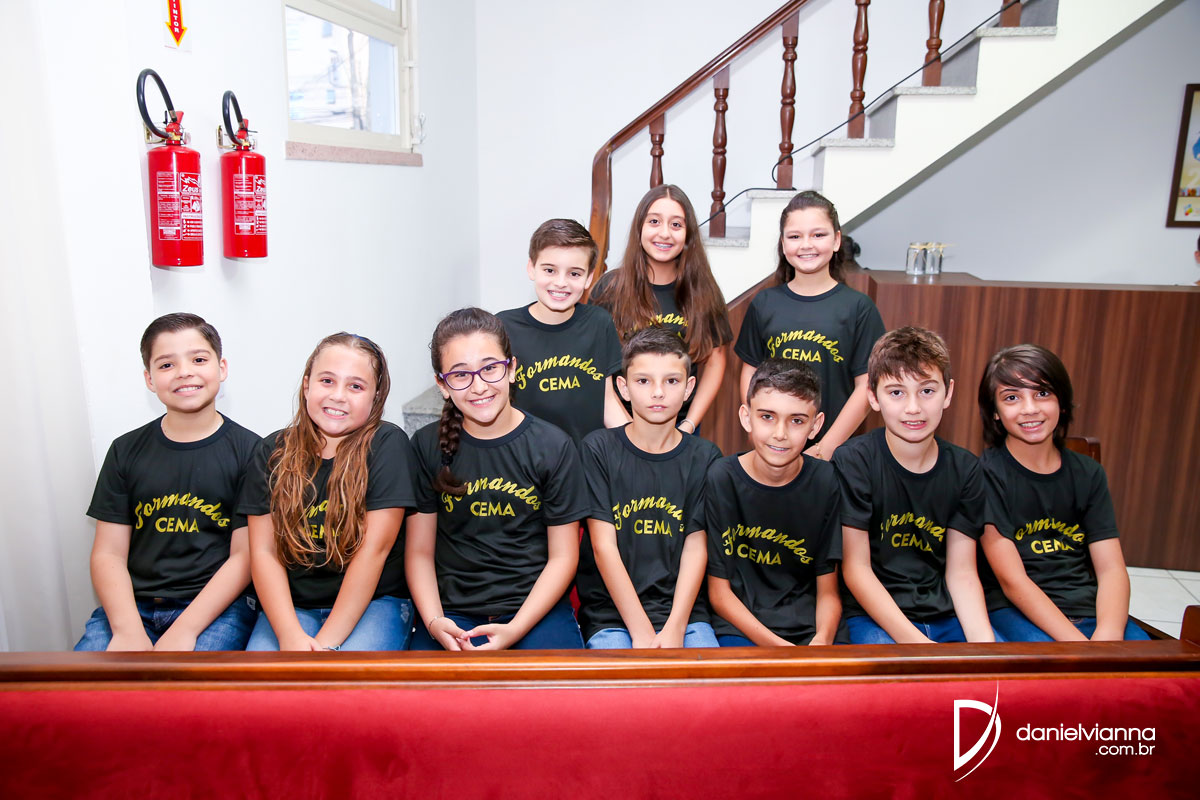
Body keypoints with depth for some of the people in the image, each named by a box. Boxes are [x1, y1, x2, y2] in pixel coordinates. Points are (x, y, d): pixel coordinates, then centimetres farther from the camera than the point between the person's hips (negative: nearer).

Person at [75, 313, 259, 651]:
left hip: (216, 606, -2)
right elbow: (108, 553, 4)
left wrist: (183, 631, -15)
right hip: (132, 605, 3)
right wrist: (128, 631, -12)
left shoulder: (249, 451, -1)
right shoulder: (127, 451, 9)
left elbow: (245, 555, -5)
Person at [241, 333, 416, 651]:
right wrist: (290, 635, -14)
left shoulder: (387, 444, -6)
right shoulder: (273, 452, 5)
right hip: (291, 605, 3)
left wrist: (326, 643, -15)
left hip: (372, 603, -3)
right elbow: (263, 551, 0)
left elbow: (374, 548, -12)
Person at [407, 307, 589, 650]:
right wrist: (434, 622, -11)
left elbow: (563, 556, 0)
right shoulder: (428, 446, 3)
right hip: (451, 611, 1)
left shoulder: (554, 446, -2)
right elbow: (420, 551, 6)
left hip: (535, 609, -1)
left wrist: (513, 630, -11)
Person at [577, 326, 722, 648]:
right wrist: (641, 631, -12)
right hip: (610, 613, -1)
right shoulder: (598, 449, -1)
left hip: (684, 610, 2)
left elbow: (695, 547, 0)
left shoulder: (704, 457, 5)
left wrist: (674, 628, -13)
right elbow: (603, 546, -6)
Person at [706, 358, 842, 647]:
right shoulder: (721, 479, -7)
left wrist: (822, 641, -17)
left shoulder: (825, 481, -2)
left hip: (810, 629, 2)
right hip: (739, 629, -2)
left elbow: (828, 591, 3)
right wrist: (776, 645, -16)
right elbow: (719, 591, -4)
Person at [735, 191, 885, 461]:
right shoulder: (764, 303, 4)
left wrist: (826, 447, -10)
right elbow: (750, 373, 5)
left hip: (834, 448, -1)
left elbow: (866, 386, -5)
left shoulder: (858, 306, -3)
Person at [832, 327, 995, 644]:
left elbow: (962, 572, 3)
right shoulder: (853, 461, -10)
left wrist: (984, 640, -15)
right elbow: (856, 568, -11)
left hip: (950, 616, 4)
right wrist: (916, 642, -20)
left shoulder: (965, 469, 3)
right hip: (874, 616, -4)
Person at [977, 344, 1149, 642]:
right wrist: (1079, 646, -23)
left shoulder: (1088, 473, 9)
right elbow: (1013, 581, -12)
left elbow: (1112, 570, 2)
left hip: (1090, 609, 5)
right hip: (1015, 611, -4)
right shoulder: (986, 474, -7)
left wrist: (1107, 636, -18)